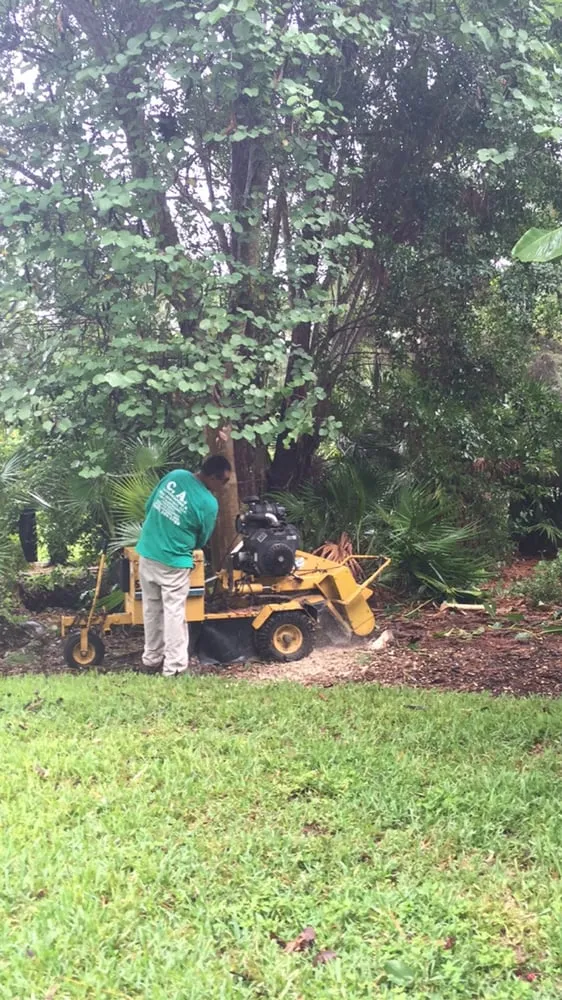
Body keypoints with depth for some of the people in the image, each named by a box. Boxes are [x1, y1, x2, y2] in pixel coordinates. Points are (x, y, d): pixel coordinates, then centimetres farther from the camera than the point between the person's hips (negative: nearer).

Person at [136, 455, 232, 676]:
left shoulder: (174, 475, -1)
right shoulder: (208, 503, -16)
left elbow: (149, 506, 10)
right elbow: (201, 540, 0)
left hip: (146, 554, 6)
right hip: (173, 563, -6)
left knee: (151, 609, 17)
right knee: (174, 612, 6)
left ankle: (151, 659, 28)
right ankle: (174, 666, 11)